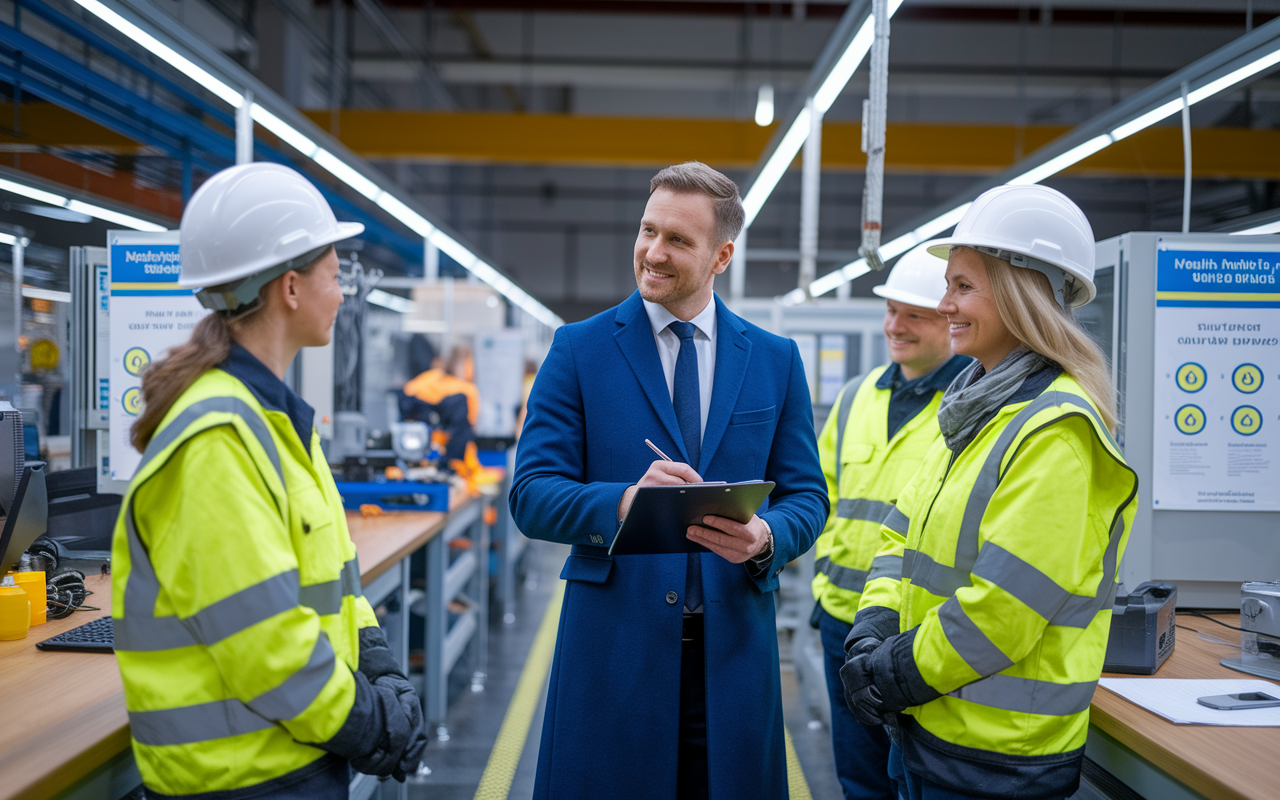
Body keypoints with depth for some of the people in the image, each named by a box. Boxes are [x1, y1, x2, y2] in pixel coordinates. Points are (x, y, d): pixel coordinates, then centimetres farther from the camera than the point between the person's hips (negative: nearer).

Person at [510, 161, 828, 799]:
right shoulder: (578, 350, 1)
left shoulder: (775, 361, 8)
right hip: (612, 643, -2)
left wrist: (765, 536, -16)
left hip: (733, 647, 2)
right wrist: (622, 504, -25)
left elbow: (806, 497, 7)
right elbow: (531, 495, -5)